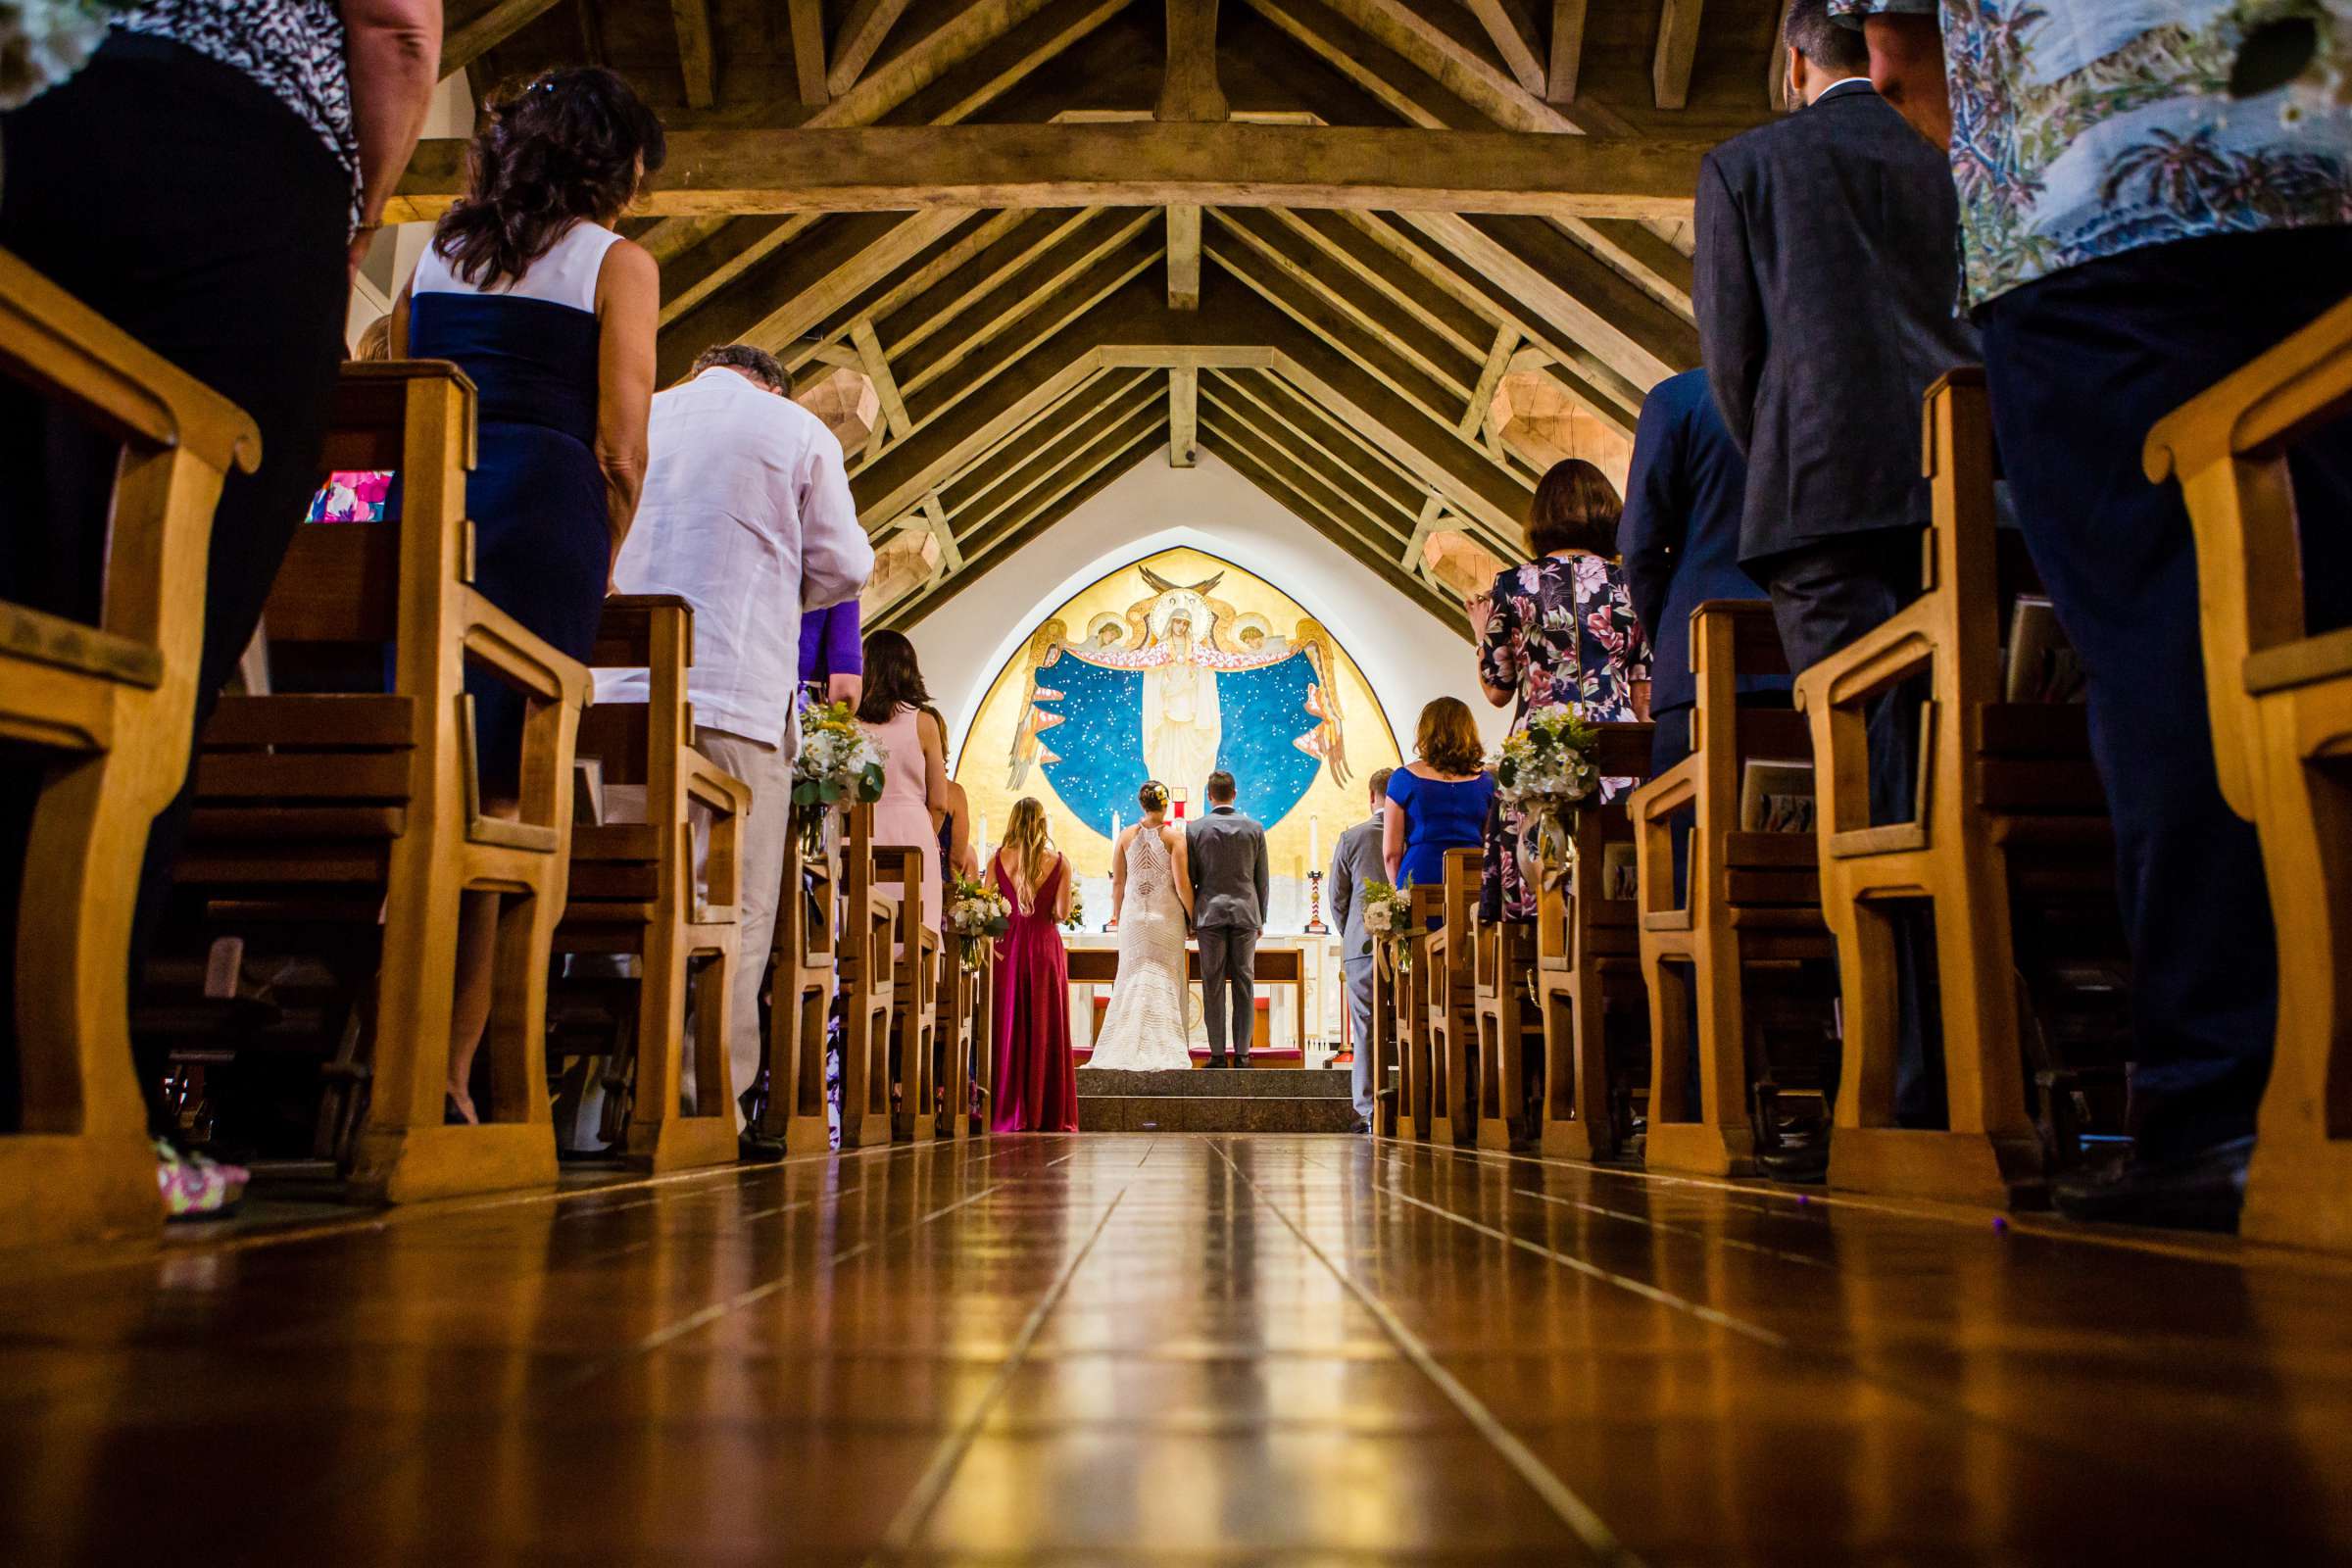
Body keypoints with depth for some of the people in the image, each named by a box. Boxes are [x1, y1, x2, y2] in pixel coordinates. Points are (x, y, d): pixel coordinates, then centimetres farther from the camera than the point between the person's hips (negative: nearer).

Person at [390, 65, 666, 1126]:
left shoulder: (435, 253, 21)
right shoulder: (617, 262, 6)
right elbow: (620, 450, -2)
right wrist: (600, 566, 10)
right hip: (543, 512, -4)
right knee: (494, 798, -6)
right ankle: (446, 1071, -7)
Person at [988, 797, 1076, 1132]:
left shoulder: (997, 860, -1)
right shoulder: (1059, 861, -2)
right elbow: (1062, 912, -5)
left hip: (1008, 945, 1)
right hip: (1046, 944, -1)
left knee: (1008, 1027, 6)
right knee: (1046, 1026, 6)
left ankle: (1008, 1113, 6)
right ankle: (1049, 1114, 8)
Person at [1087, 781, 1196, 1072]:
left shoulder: (1126, 836, 1)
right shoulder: (1175, 836, -7)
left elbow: (1117, 883, 5)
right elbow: (1182, 884, -12)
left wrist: (1116, 916, 17)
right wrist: (1193, 918, -2)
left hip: (1133, 915, 2)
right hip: (1167, 916, -2)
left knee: (1132, 979, 10)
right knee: (1165, 980, 5)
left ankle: (1130, 1047, 8)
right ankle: (1163, 1048, 3)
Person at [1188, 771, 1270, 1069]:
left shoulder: (1195, 829, -2)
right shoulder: (1254, 828, 3)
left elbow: (1189, 878, 1)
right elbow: (1262, 879, 6)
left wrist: (1189, 919, 9)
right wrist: (1261, 918, 15)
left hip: (1210, 913, -1)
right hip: (1245, 912, 1)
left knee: (1213, 986, 2)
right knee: (1244, 984, 4)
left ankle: (1217, 1053, 2)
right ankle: (1242, 1053, 4)